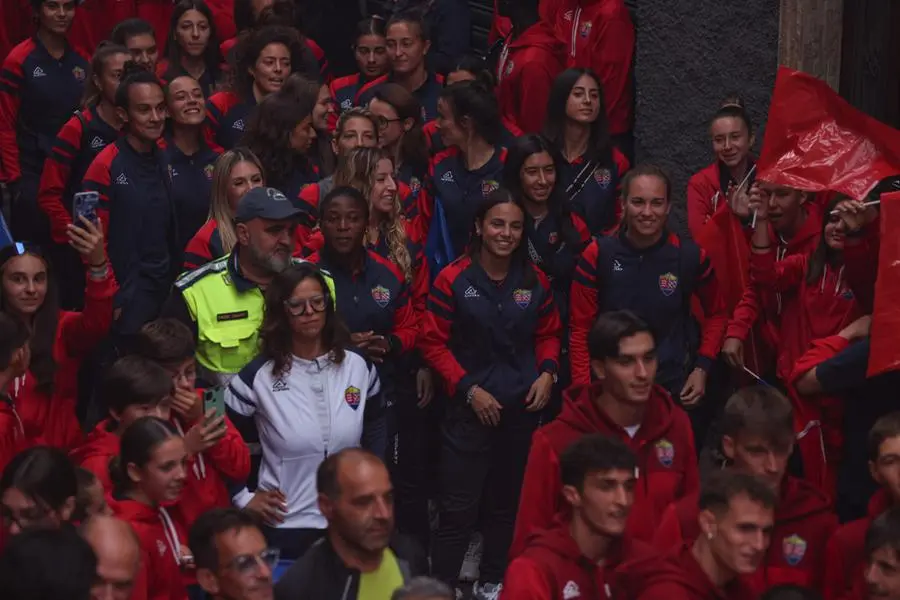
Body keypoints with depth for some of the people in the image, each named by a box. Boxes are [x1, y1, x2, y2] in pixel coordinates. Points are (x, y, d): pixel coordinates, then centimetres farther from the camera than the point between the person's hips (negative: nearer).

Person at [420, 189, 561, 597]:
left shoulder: (534, 280, 3)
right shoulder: (454, 280, -10)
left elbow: (548, 334, 14)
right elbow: (433, 342, -8)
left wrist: (547, 372, -5)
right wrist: (469, 388, -14)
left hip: (522, 408, 4)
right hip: (469, 408, -4)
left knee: (507, 502, 14)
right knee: (458, 507, -6)